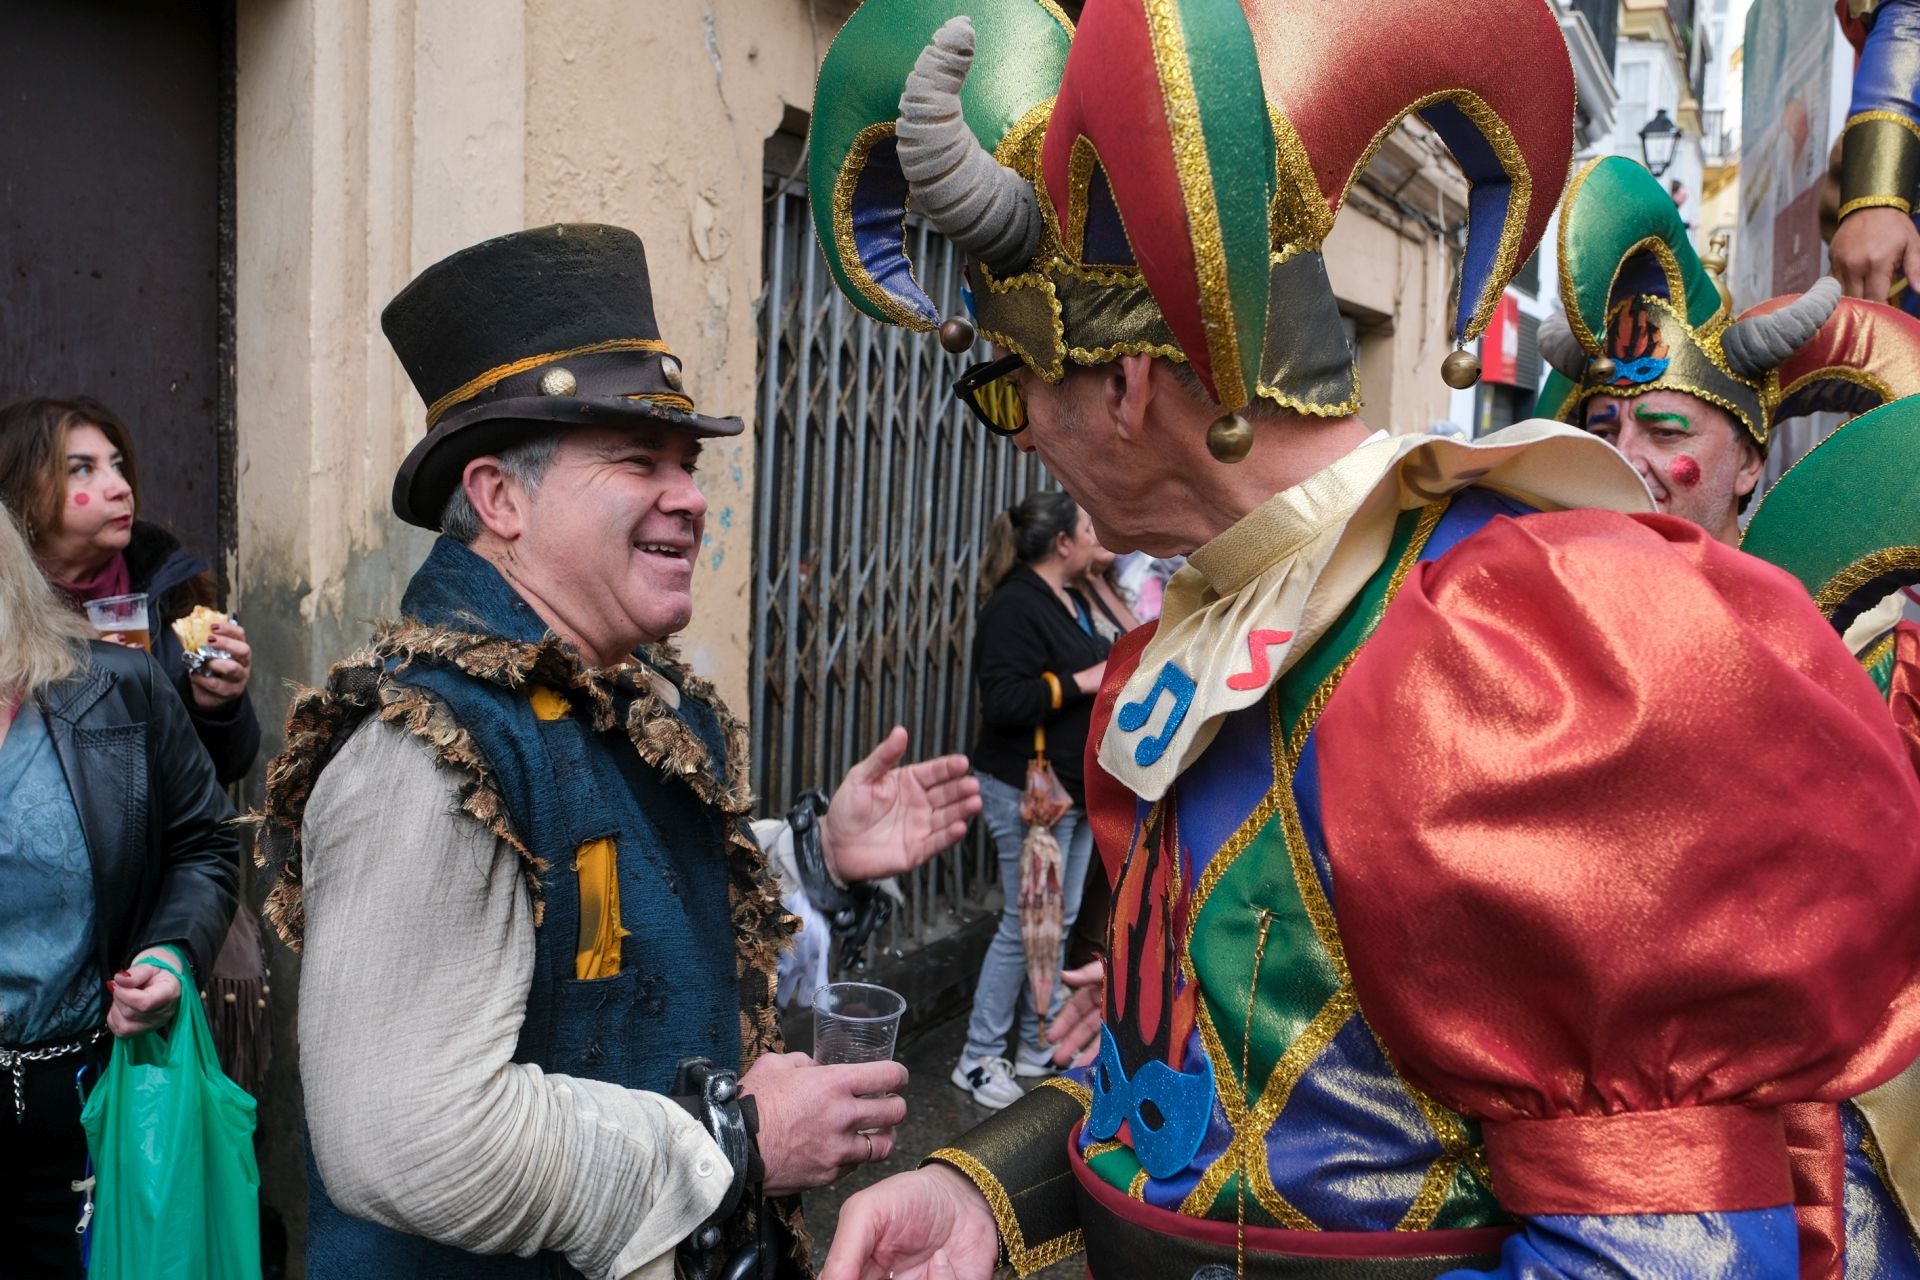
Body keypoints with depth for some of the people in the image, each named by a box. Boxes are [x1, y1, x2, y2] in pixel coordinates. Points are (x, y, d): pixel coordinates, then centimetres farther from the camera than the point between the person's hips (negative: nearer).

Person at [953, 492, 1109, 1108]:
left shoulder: (1073, 601, 13)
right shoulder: (1015, 606, -17)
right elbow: (1004, 699, -26)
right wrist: (1082, 681, -22)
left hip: (1075, 786, 10)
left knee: (1060, 920, 14)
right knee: (1026, 925, -3)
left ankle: (1039, 1046, 27)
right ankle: (979, 1059, 11)